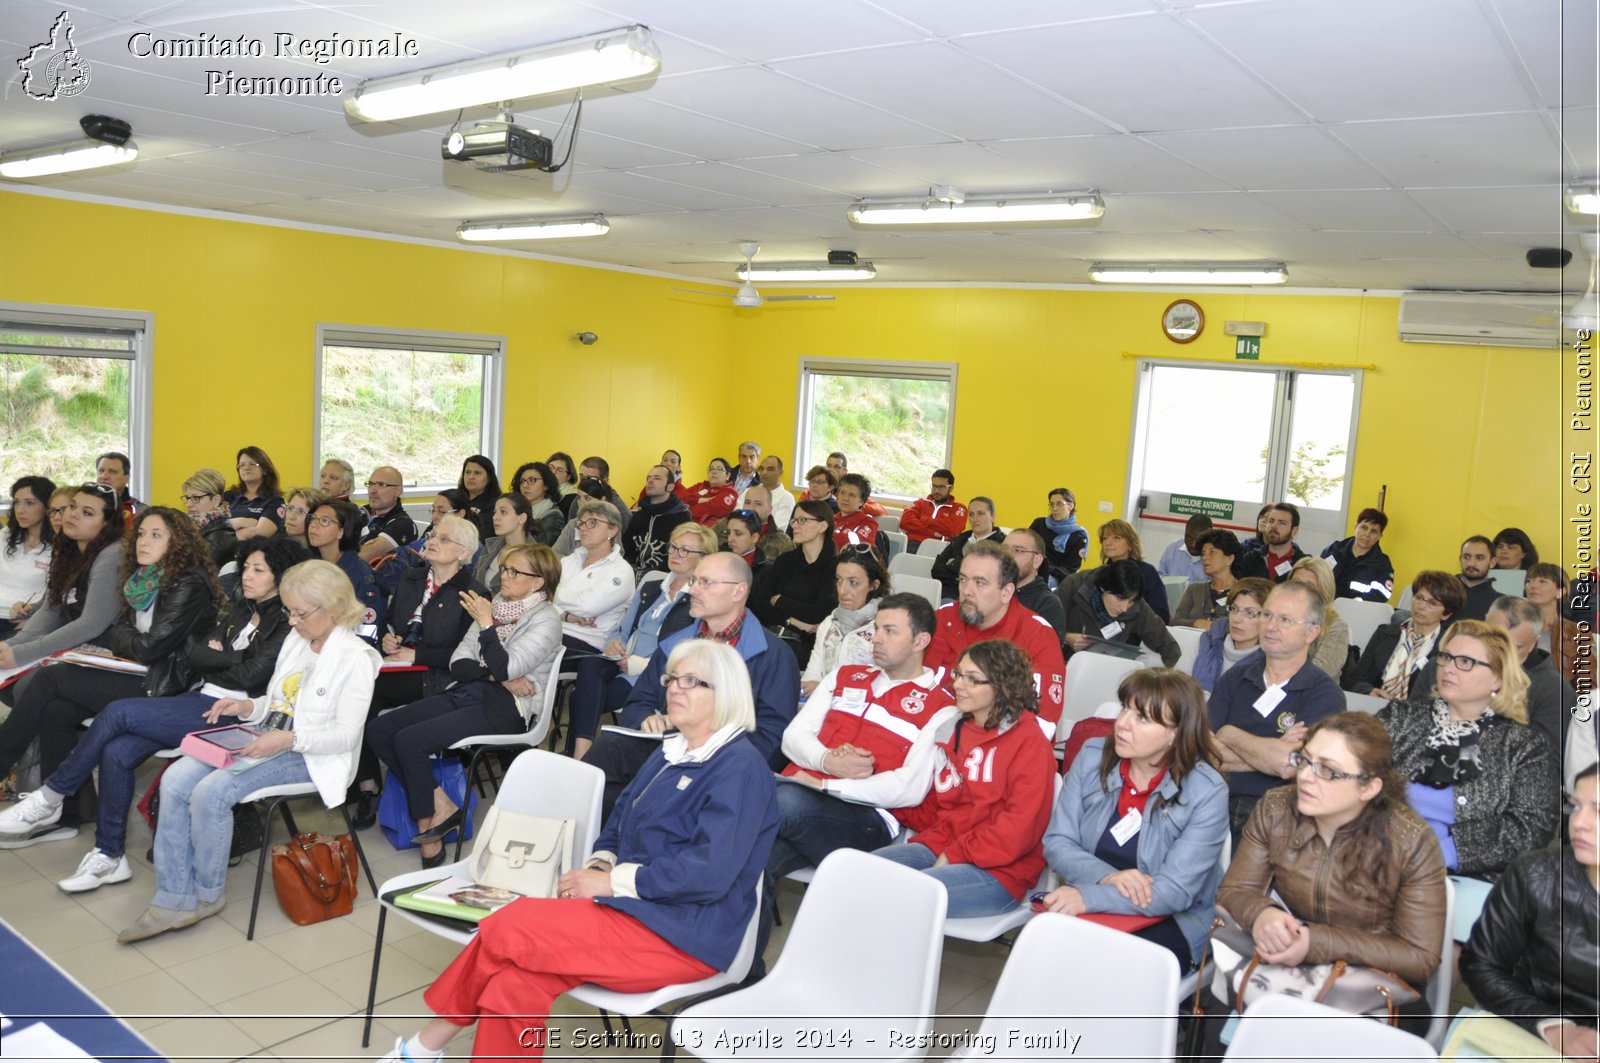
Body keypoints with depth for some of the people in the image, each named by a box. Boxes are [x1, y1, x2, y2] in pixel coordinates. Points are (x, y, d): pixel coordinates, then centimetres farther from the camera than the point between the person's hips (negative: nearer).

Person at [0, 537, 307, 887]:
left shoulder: (287, 624, -8)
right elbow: (193, 654, 13)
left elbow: (251, 675, -17)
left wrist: (212, 655, 0)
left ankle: (50, 799, 0)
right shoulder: (242, 608, 17)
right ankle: (109, 855, -3)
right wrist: (230, 657, -6)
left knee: (119, 711, -17)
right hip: (201, 697, 7)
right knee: (116, 752, -14)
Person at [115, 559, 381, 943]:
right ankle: (174, 900, -8)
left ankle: (206, 894, -2)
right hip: (268, 738, 8)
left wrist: (288, 739, -27)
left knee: (212, 791, -25)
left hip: (307, 754, -8)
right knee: (176, 779, -12)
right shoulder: (295, 640, 11)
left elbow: (346, 735, -16)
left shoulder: (354, 658, -13)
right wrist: (248, 707, 0)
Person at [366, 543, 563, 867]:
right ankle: (438, 804, -2)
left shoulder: (545, 620, -5)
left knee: (409, 740, -23)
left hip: (503, 706, -8)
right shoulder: (496, 604, 15)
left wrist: (486, 624, -15)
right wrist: (498, 677, -7)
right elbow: (458, 663, 9)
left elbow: (506, 668, -17)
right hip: (467, 693, 8)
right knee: (377, 731, -7)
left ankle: (428, 821, -2)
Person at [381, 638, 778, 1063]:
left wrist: (612, 881, -17)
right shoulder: (670, 753, 14)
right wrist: (599, 865, -4)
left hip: (683, 936, -8)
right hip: (636, 908, 8)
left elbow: (710, 872, -23)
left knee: (507, 928, -18)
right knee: (517, 980, -17)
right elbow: (620, 823, 19)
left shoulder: (740, 768, -14)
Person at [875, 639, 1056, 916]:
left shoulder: (1029, 743, -5)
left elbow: (1019, 830, -13)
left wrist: (954, 854, -13)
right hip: (939, 847, 7)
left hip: (997, 872, -7)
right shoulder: (957, 732, 18)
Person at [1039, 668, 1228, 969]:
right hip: (1090, 909, 3)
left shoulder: (1206, 792, -14)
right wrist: (1106, 877, -22)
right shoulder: (1093, 757, -2)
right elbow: (1057, 843, -1)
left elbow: (1174, 892, -18)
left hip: (1170, 922, -3)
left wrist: (1088, 897, -31)